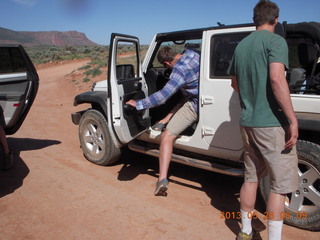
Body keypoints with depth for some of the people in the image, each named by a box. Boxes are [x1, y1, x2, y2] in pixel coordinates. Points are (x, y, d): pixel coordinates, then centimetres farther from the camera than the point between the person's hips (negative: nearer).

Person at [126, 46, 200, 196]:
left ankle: (162, 179, -18)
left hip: (196, 106, -9)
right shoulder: (192, 53, 2)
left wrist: (138, 104, -18)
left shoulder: (179, 70, -22)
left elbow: (162, 96, -26)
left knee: (167, 137, -12)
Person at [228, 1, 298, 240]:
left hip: (247, 122, 7)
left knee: (251, 177, 18)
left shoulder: (241, 45, 12)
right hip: (272, 123, -7)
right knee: (281, 185, 4)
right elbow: (277, 80, -23)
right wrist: (293, 120, -20)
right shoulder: (275, 41, -8)